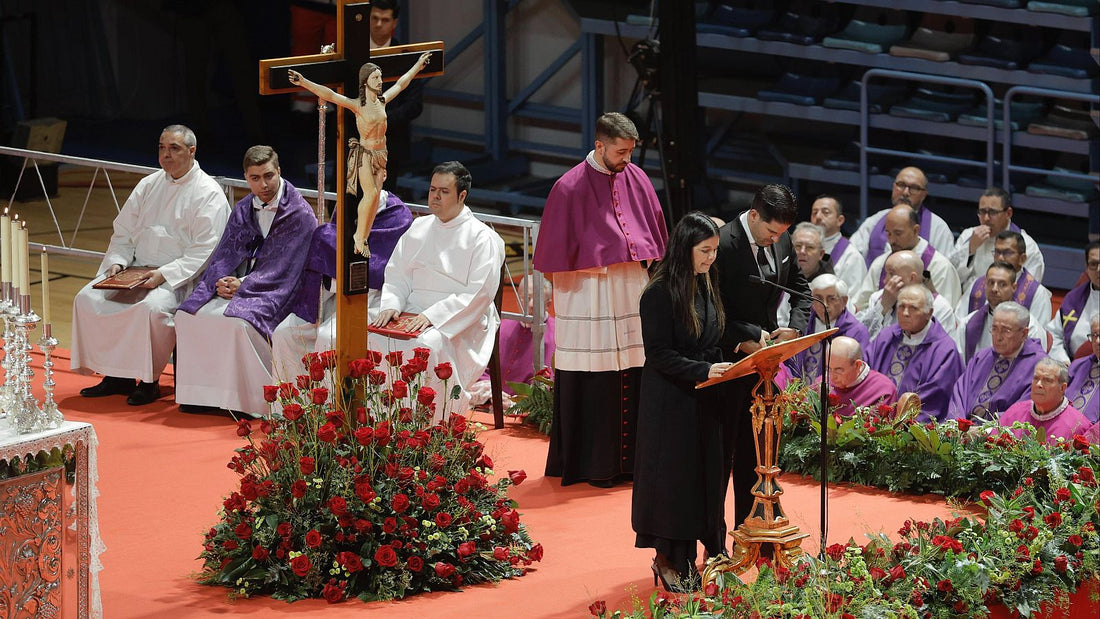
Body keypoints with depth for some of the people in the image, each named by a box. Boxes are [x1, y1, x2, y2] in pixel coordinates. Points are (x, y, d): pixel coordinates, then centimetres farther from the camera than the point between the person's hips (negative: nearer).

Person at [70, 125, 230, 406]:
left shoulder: (209, 193, -5)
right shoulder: (148, 186, 15)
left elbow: (204, 252, -13)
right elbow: (123, 233, 17)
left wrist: (165, 274, -22)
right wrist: (117, 262, -3)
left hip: (180, 278, -7)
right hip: (136, 270, 7)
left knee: (150, 307, -36)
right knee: (88, 298, -13)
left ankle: (149, 380, -19)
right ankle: (116, 375, -7)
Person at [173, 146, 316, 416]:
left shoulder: (300, 214, -9)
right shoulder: (243, 210, 13)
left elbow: (284, 270, -14)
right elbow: (225, 253, 10)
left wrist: (242, 285, -17)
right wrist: (221, 282, -12)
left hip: (275, 293, -7)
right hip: (236, 285, 7)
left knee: (238, 321, -34)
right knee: (188, 315, -12)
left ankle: (249, 401, -24)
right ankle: (202, 395, -8)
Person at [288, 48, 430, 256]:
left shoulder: (382, 101, 5)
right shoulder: (357, 105, -13)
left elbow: (401, 84, 21)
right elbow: (329, 95, -24)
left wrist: (418, 66, 32)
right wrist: (305, 83, -36)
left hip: (380, 155, 6)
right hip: (365, 153, -6)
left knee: (374, 197, 1)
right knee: (371, 193, -20)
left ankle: (363, 239, 6)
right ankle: (359, 236, -8)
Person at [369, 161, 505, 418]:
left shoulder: (482, 238, -2)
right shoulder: (418, 229, 18)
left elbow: (478, 295, -11)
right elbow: (397, 275, 17)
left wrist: (433, 316, -20)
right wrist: (391, 305, -5)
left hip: (460, 326, -6)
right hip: (413, 316, 6)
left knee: (428, 345, -37)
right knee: (371, 338, -22)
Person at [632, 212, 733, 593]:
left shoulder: (707, 286, 7)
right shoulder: (659, 294, -16)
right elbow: (660, 354, -18)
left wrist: (723, 370, -2)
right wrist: (704, 371, -27)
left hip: (704, 399, 7)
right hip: (670, 400, -7)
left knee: (706, 473, 9)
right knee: (673, 475, 0)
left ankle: (698, 550, 19)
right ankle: (668, 558, 10)